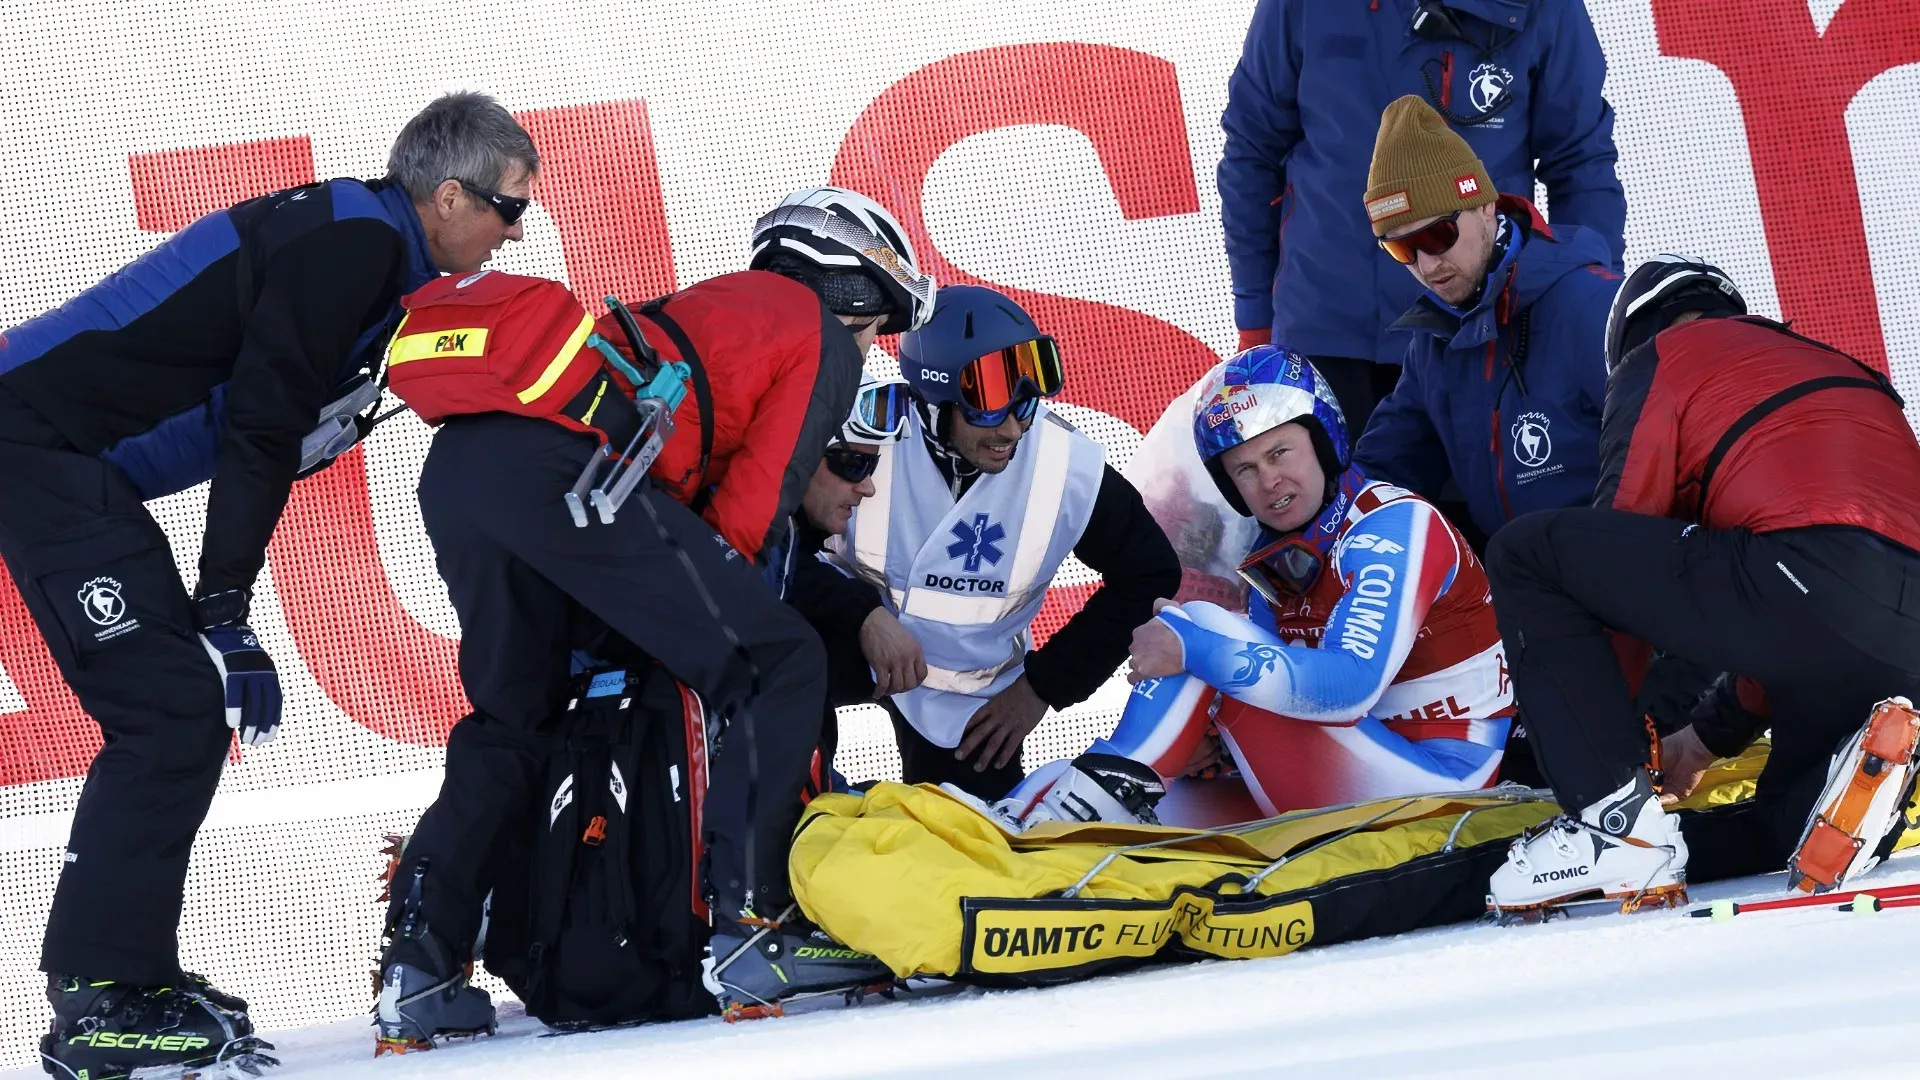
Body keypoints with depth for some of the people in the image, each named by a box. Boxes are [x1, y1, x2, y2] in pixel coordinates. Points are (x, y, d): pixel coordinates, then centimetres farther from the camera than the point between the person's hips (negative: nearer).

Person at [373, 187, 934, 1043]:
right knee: (777, 665, 0)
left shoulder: (704, 308, 39)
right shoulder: (822, 339, 15)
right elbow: (751, 509, 8)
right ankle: (751, 926, -9)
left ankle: (417, 969, 11)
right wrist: (712, 602, 18)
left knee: (511, 720, 21)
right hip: (564, 467, -8)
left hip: (454, 466, 8)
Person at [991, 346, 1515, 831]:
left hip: (1436, 779, -8)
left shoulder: (1392, 526, -14)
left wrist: (1193, 650, -27)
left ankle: (1109, 789, -17)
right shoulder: (1277, 554, 13)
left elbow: (1349, 688, -27)